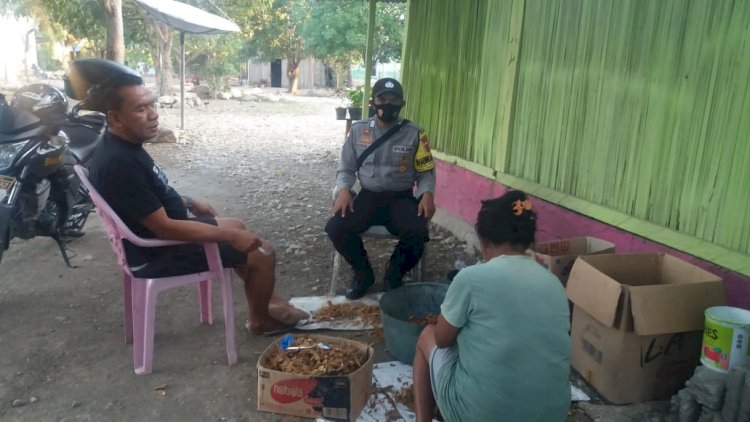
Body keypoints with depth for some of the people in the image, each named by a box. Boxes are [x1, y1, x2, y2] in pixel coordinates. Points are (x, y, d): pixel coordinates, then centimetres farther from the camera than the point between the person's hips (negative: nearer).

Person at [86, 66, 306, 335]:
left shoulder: (124, 147, 0)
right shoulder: (120, 163, -31)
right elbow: (164, 227, -30)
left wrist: (190, 203, 16)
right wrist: (228, 236, -25)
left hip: (166, 232, 10)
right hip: (158, 253, -10)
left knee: (237, 226, 23)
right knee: (262, 253, -8)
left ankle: (266, 298, 32)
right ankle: (261, 320, 17)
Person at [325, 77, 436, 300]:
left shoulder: (414, 134, 0)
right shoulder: (358, 130, 4)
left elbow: (426, 172, 5)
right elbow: (346, 169, 9)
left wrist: (427, 193, -16)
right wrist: (343, 190, -12)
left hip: (401, 198, -1)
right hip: (368, 196, 2)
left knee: (417, 234, -31)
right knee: (336, 227, -25)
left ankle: (393, 277, 2)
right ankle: (363, 274, 5)